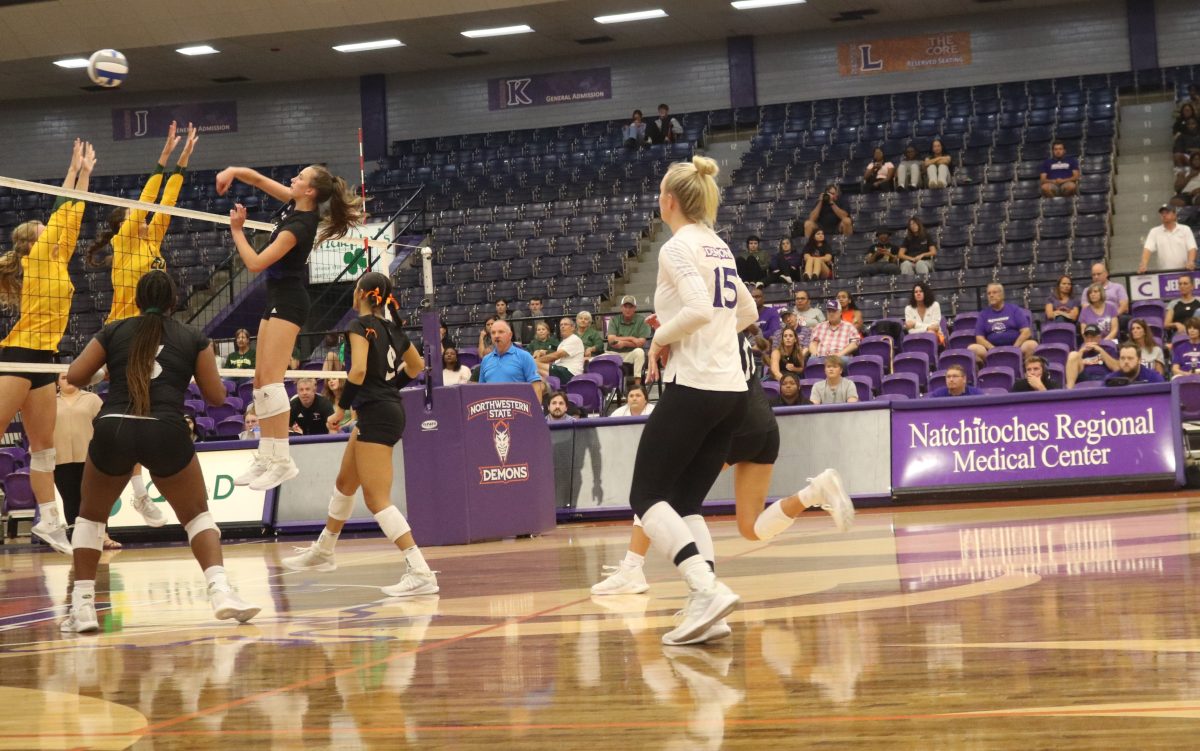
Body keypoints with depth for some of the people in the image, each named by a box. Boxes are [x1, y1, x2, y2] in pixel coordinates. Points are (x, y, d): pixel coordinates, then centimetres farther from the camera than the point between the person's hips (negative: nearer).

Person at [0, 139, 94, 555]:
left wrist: (85, 172, 20)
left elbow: (72, 216, 20)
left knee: (44, 444, 8)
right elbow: (62, 211, -2)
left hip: (42, 357, 9)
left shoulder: (57, 260, 17)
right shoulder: (35, 258, -3)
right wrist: (76, 169, 6)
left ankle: (49, 520, 10)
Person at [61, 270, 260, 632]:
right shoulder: (194, 339, 12)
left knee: (91, 516, 23)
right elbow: (216, 395, 12)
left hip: (113, 429, 1)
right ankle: (221, 591, -3)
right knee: (197, 515, 18)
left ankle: (82, 607, 14)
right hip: (166, 433, -1)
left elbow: (75, 376, 8)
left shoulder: (114, 332, 14)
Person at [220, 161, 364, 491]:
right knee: (260, 380, 9)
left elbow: (255, 263, -18)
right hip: (278, 299, 10)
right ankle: (265, 458, 10)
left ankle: (282, 460, -21)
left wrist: (237, 230, -8)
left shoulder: (299, 227, -21)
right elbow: (259, 179, 14)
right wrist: (232, 171, -4)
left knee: (270, 378, -17)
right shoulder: (295, 204, 3)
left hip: (288, 300, -10)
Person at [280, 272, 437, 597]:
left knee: (377, 499, -10)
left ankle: (420, 573, -18)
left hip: (376, 415, -10)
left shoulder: (361, 325, -12)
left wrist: (341, 408, -14)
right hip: (390, 408, 10)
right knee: (344, 484, 26)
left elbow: (358, 370, -25)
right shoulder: (391, 327, 12)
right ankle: (322, 552, 44)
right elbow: (416, 366, 25)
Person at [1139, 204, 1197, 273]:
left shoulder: (1185, 229, 8)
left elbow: (1192, 248, 1)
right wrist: (1144, 265, -23)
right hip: (1163, 273, 0)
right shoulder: (1154, 232, 7)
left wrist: (1190, 262, -20)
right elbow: (1147, 249, -5)